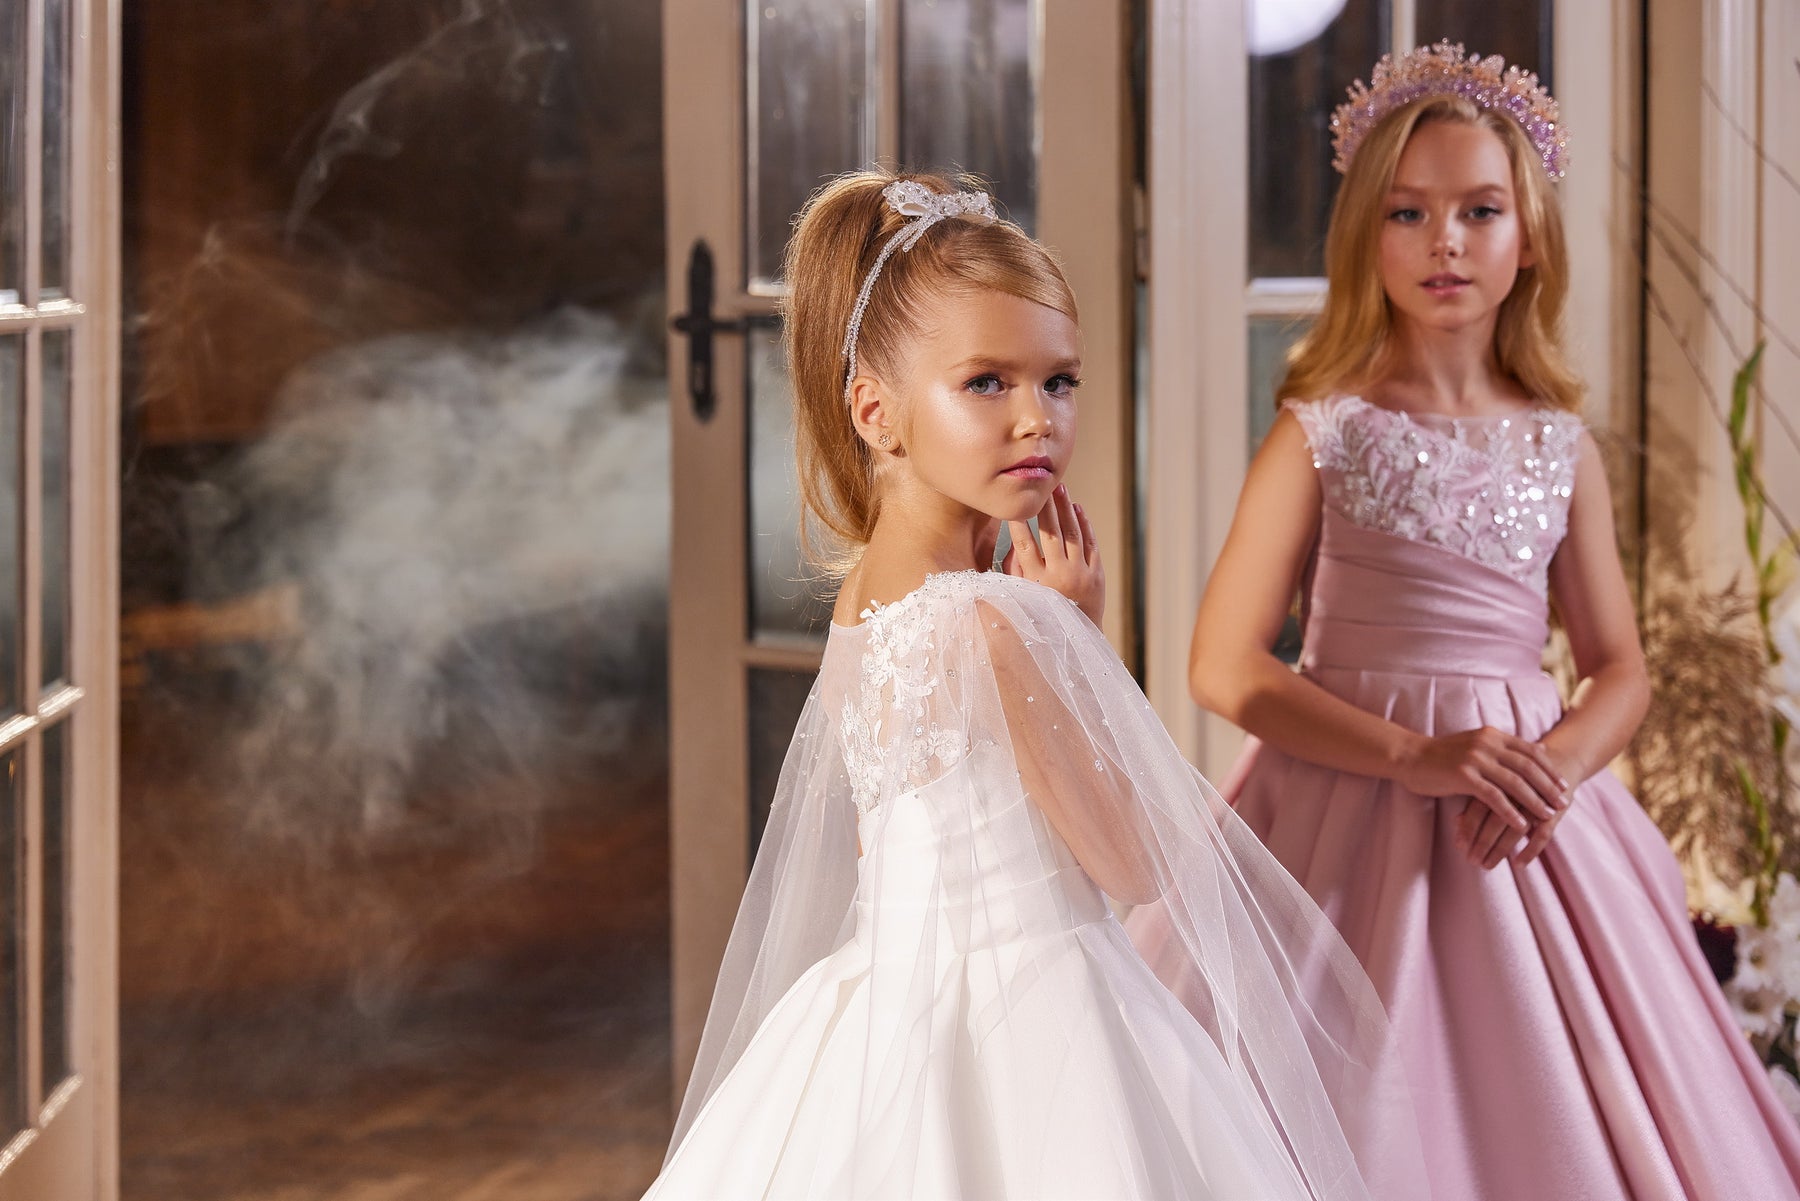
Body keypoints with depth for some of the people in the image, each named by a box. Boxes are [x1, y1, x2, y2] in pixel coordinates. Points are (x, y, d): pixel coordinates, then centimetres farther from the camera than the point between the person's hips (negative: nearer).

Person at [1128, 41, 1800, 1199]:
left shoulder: (1561, 447, 7)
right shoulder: (1324, 433, -3)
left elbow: (1621, 670, 10)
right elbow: (1227, 667, -8)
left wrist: (1559, 766, -13)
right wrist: (1415, 756, -18)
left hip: (1526, 820, 3)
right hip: (1354, 803, -3)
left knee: (1544, 1108, 4)